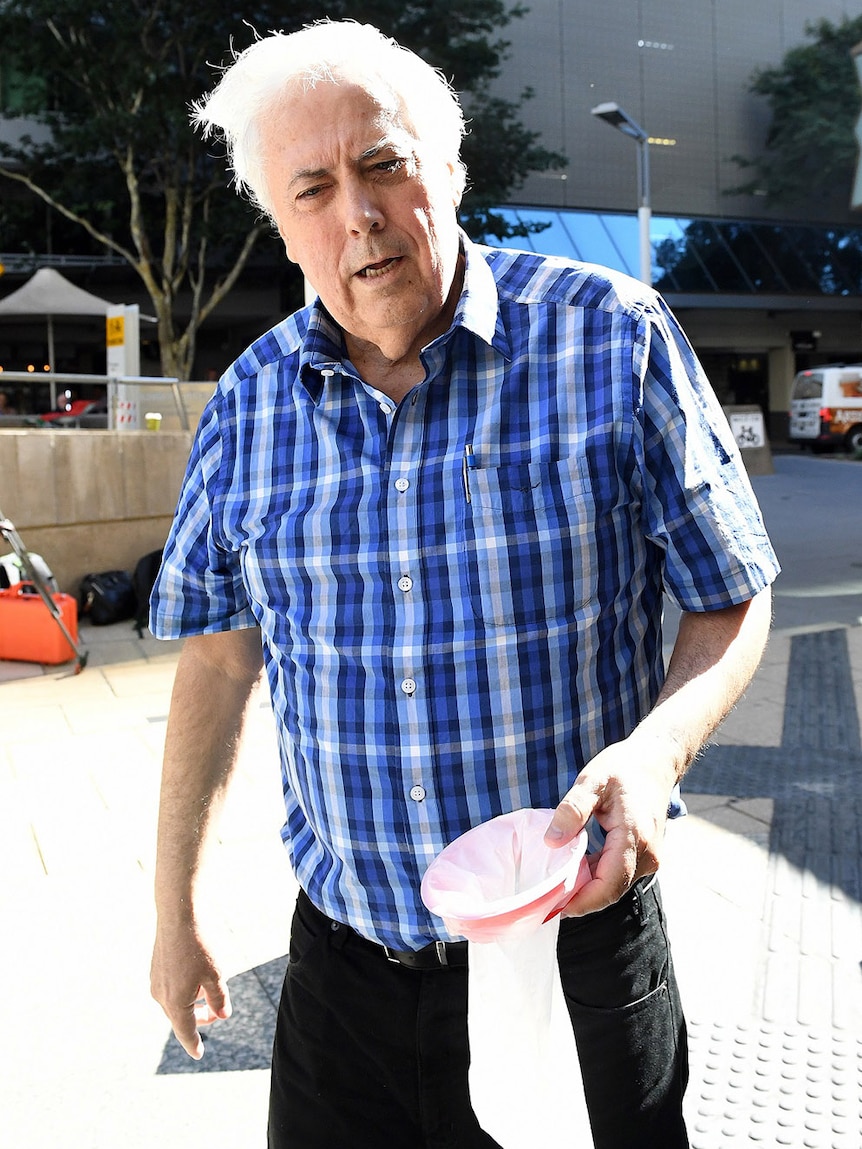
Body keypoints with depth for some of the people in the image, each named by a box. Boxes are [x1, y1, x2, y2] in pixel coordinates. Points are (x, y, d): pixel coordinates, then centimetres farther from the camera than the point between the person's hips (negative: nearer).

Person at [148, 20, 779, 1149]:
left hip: (580, 931, -2)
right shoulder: (249, 403, -1)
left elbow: (732, 602, -3)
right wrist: (174, 913, 11)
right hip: (344, 943, 3)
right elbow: (217, 656, 7)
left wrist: (656, 748, -24)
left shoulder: (615, 338, -10)